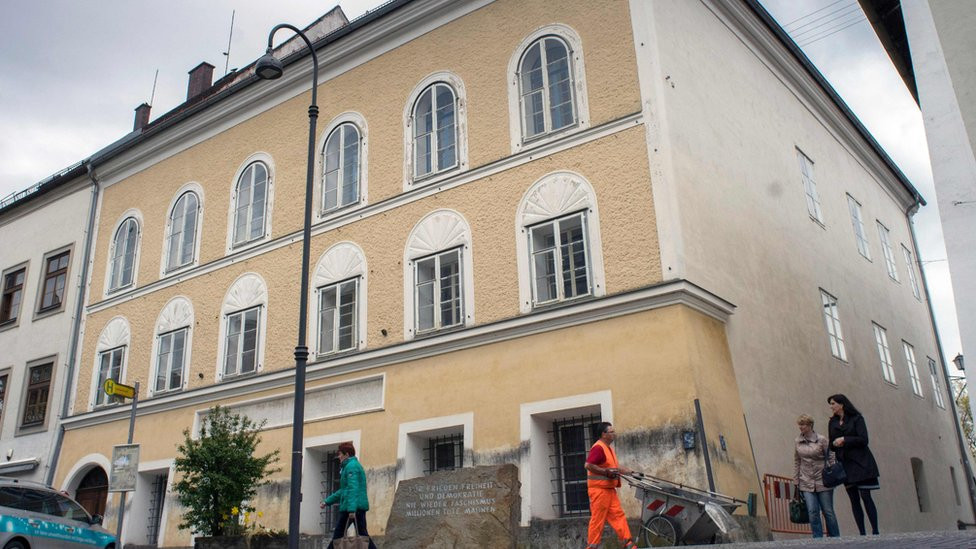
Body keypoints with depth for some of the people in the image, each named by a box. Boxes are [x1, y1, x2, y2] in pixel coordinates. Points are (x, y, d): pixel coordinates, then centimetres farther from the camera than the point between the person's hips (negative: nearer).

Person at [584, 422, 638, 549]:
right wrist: (607, 472, -24)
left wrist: (623, 470, 16)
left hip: (609, 489, 10)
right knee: (598, 518, -3)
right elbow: (588, 465, -26)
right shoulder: (598, 448, -16)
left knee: (618, 515, 7)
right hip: (599, 489, -10)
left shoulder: (608, 448, 15)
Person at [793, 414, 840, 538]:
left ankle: (835, 538, 18)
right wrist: (796, 481, 10)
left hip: (823, 482, -3)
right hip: (806, 483, 3)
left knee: (828, 511, 4)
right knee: (813, 512, -5)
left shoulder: (822, 440, -5)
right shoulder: (798, 442, 6)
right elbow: (796, 462, 12)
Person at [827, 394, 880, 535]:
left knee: (865, 496, -10)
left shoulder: (856, 418, -1)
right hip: (844, 464, 5)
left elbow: (863, 439, -11)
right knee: (854, 499, 2)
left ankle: (875, 531, -5)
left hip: (860, 462, -5)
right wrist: (835, 444, -6)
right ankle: (862, 533, 2)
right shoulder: (832, 422, 14)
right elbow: (832, 444, 15)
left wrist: (844, 440, -11)